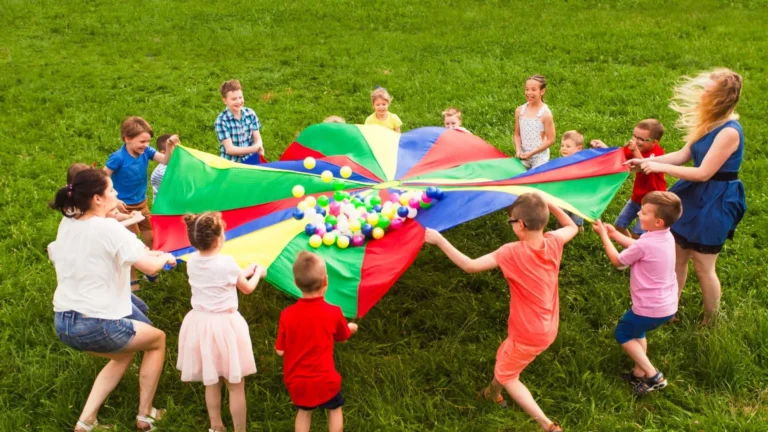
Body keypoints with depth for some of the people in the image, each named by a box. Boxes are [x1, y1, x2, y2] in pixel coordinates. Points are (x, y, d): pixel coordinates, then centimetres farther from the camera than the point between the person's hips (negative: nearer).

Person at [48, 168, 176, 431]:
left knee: (126, 353, 31)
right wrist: (165, 257, 2)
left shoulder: (67, 230, 6)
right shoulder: (109, 228, -17)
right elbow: (150, 267, -20)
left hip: (63, 324, 8)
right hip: (95, 325, -7)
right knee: (157, 340, 19)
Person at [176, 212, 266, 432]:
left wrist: (244, 272, 25)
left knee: (211, 381, 22)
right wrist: (258, 273, 20)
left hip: (201, 325, 6)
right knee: (236, 385, 9)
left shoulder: (192, 262, -2)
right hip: (225, 326, -6)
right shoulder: (227, 262, -18)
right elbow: (247, 288, 0)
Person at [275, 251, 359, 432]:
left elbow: (280, 351, -6)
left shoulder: (287, 315, -14)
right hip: (323, 379, -2)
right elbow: (343, 336, 7)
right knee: (335, 408, 23)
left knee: (304, 410, 26)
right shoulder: (333, 312, -13)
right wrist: (351, 327, 30)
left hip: (296, 380, 2)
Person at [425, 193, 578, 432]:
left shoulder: (513, 252, -28)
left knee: (507, 375, 16)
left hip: (528, 334, -7)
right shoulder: (553, 242, -10)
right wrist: (548, 204, 8)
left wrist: (439, 240, -24)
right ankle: (493, 393, 54)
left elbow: (469, 265, -29)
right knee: (503, 357, 29)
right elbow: (572, 227, 13)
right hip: (547, 328, 7)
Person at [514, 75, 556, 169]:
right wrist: (518, 150, -10)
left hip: (539, 156, -4)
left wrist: (532, 153, -16)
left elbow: (550, 140, -12)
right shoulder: (520, 110, -1)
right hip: (523, 154, 4)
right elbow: (517, 134, 6)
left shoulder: (545, 113, -14)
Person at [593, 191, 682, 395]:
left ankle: (653, 376, 10)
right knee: (636, 330, 29)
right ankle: (640, 373, 33)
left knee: (622, 334, 15)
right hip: (668, 305, 8)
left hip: (650, 308, -8)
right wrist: (615, 233, 12)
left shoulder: (646, 243, -28)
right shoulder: (667, 237, -2)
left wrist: (604, 235, -1)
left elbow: (617, 261, -11)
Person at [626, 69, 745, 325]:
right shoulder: (709, 122, 4)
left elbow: (703, 173, -25)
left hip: (714, 203, -9)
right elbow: (683, 155, 9)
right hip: (695, 196, 9)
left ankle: (710, 323, 26)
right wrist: (645, 161, 1)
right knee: (678, 258, 17)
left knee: (703, 267, 5)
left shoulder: (729, 131, -25)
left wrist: (660, 167, -22)